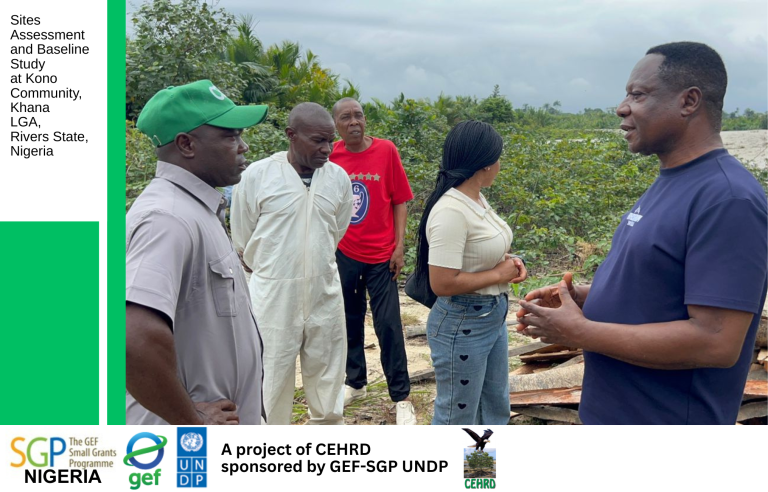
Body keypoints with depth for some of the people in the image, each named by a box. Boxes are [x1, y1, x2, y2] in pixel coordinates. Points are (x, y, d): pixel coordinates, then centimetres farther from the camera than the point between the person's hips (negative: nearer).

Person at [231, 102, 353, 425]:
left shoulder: (339, 178, -1)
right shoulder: (258, 175, -11)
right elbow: (242, 241, 1)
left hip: (325, 294, 3)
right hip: (273, 296, -3)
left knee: (327, 386, 15)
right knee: (272, 384, 10)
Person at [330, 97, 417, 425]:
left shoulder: (385, 151, -7)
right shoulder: (331, 156, -1)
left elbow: (400, 201, -3)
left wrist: (400, 246, -8)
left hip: (381, 255, -2)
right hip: (344, 253, 3)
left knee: (388, 326, 0)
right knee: (349, 321, 15)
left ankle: (401, 397, 12)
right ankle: (355, 383, 33)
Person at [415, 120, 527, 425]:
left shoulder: (476, 198, 4)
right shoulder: (450, 211, -26)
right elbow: (442, 283, -29)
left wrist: (507, 261, -1)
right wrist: (499, 274, -18)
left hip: (493, 316, 10)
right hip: (462, 325, -10)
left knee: (495, 406, 25)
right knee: (457, 417, 9)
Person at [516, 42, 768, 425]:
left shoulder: (728, 198, -23)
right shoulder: (670, 181, 6)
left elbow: (716, 342, -28)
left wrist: (578, 332, -22)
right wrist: (583, 296, -1)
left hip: (667, 418, -8)